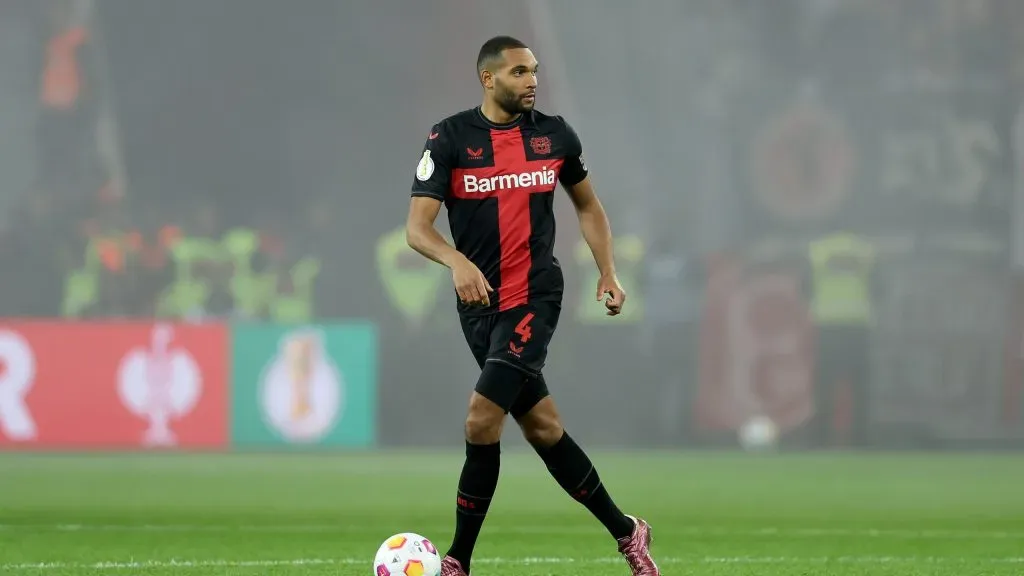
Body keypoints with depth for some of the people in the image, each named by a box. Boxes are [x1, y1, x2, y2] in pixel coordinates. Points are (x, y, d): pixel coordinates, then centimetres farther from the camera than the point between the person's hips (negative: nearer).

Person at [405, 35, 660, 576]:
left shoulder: (555, 134, 3)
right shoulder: (449, 138, -3)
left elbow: (587, 205, 20)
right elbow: (417, 226, -10)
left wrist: (608, 272, 11)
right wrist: (456, 261, -29)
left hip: (536, 297, -1)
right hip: (480, 304, 1)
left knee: (482, 421, -16)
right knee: (543, 429, 6)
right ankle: (625, 532, 21)